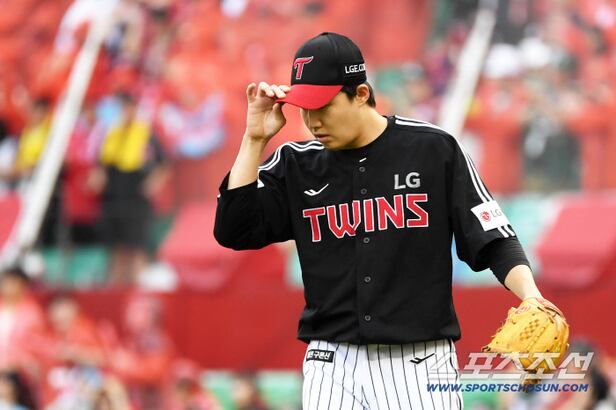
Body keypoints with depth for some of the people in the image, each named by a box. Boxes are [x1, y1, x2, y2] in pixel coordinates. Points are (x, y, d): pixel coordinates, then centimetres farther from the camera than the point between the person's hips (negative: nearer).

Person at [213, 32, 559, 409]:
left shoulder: (434, 149, 0)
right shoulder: (297, 164, 8)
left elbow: (493, 239, -1)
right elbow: (233, 231, 1)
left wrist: (530, 296, -19)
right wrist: (255, 140, -2)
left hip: (419, 364, -2)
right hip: (332, 366, 3)